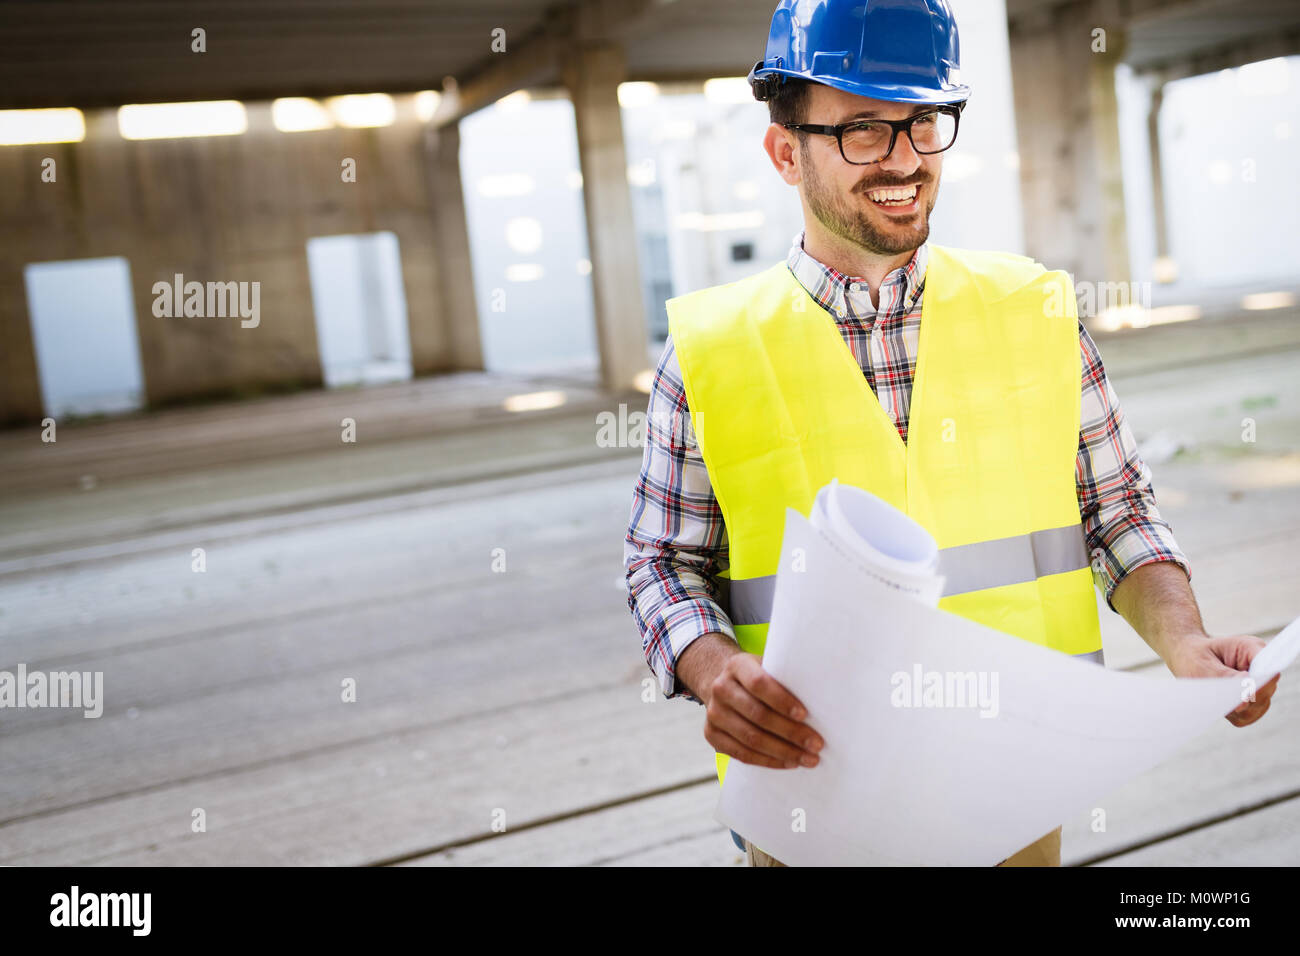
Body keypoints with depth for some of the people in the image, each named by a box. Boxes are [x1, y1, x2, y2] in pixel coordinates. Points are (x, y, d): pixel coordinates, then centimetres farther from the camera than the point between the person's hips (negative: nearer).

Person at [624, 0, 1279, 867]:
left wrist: (1183, 642, -13)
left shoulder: (1037, 311, -1)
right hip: (810, 789, -2)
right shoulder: (708, 350, -7)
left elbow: (1118, 513, 5)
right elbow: (665, 563, -2)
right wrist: (714, 673, -21)